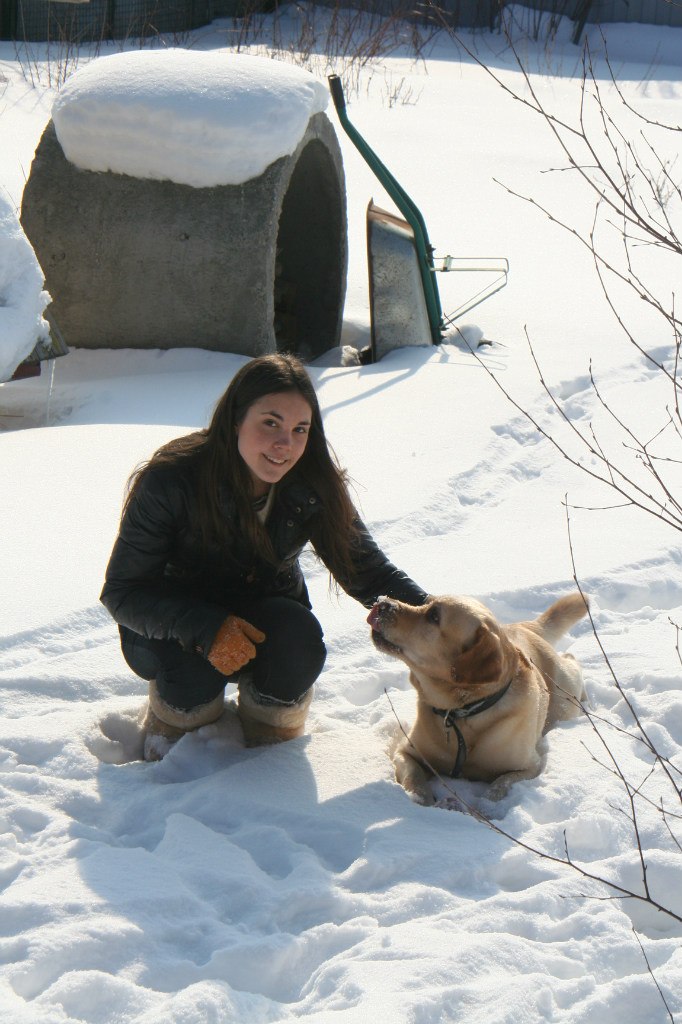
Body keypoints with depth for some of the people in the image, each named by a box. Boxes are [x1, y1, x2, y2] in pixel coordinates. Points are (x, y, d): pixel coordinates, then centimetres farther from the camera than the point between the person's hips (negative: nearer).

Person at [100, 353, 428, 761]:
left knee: (299, 640, -31)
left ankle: (273, 732, 1)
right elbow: (122, 591, -23)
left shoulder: (313, 488, -16)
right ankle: (177, 714, 2)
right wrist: (208, 628, -40)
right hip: (172, 631, -2)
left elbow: (369, 572, -11)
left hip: (267, 617, 2)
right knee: (199, 665, -35)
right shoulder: (171, 482, -26)